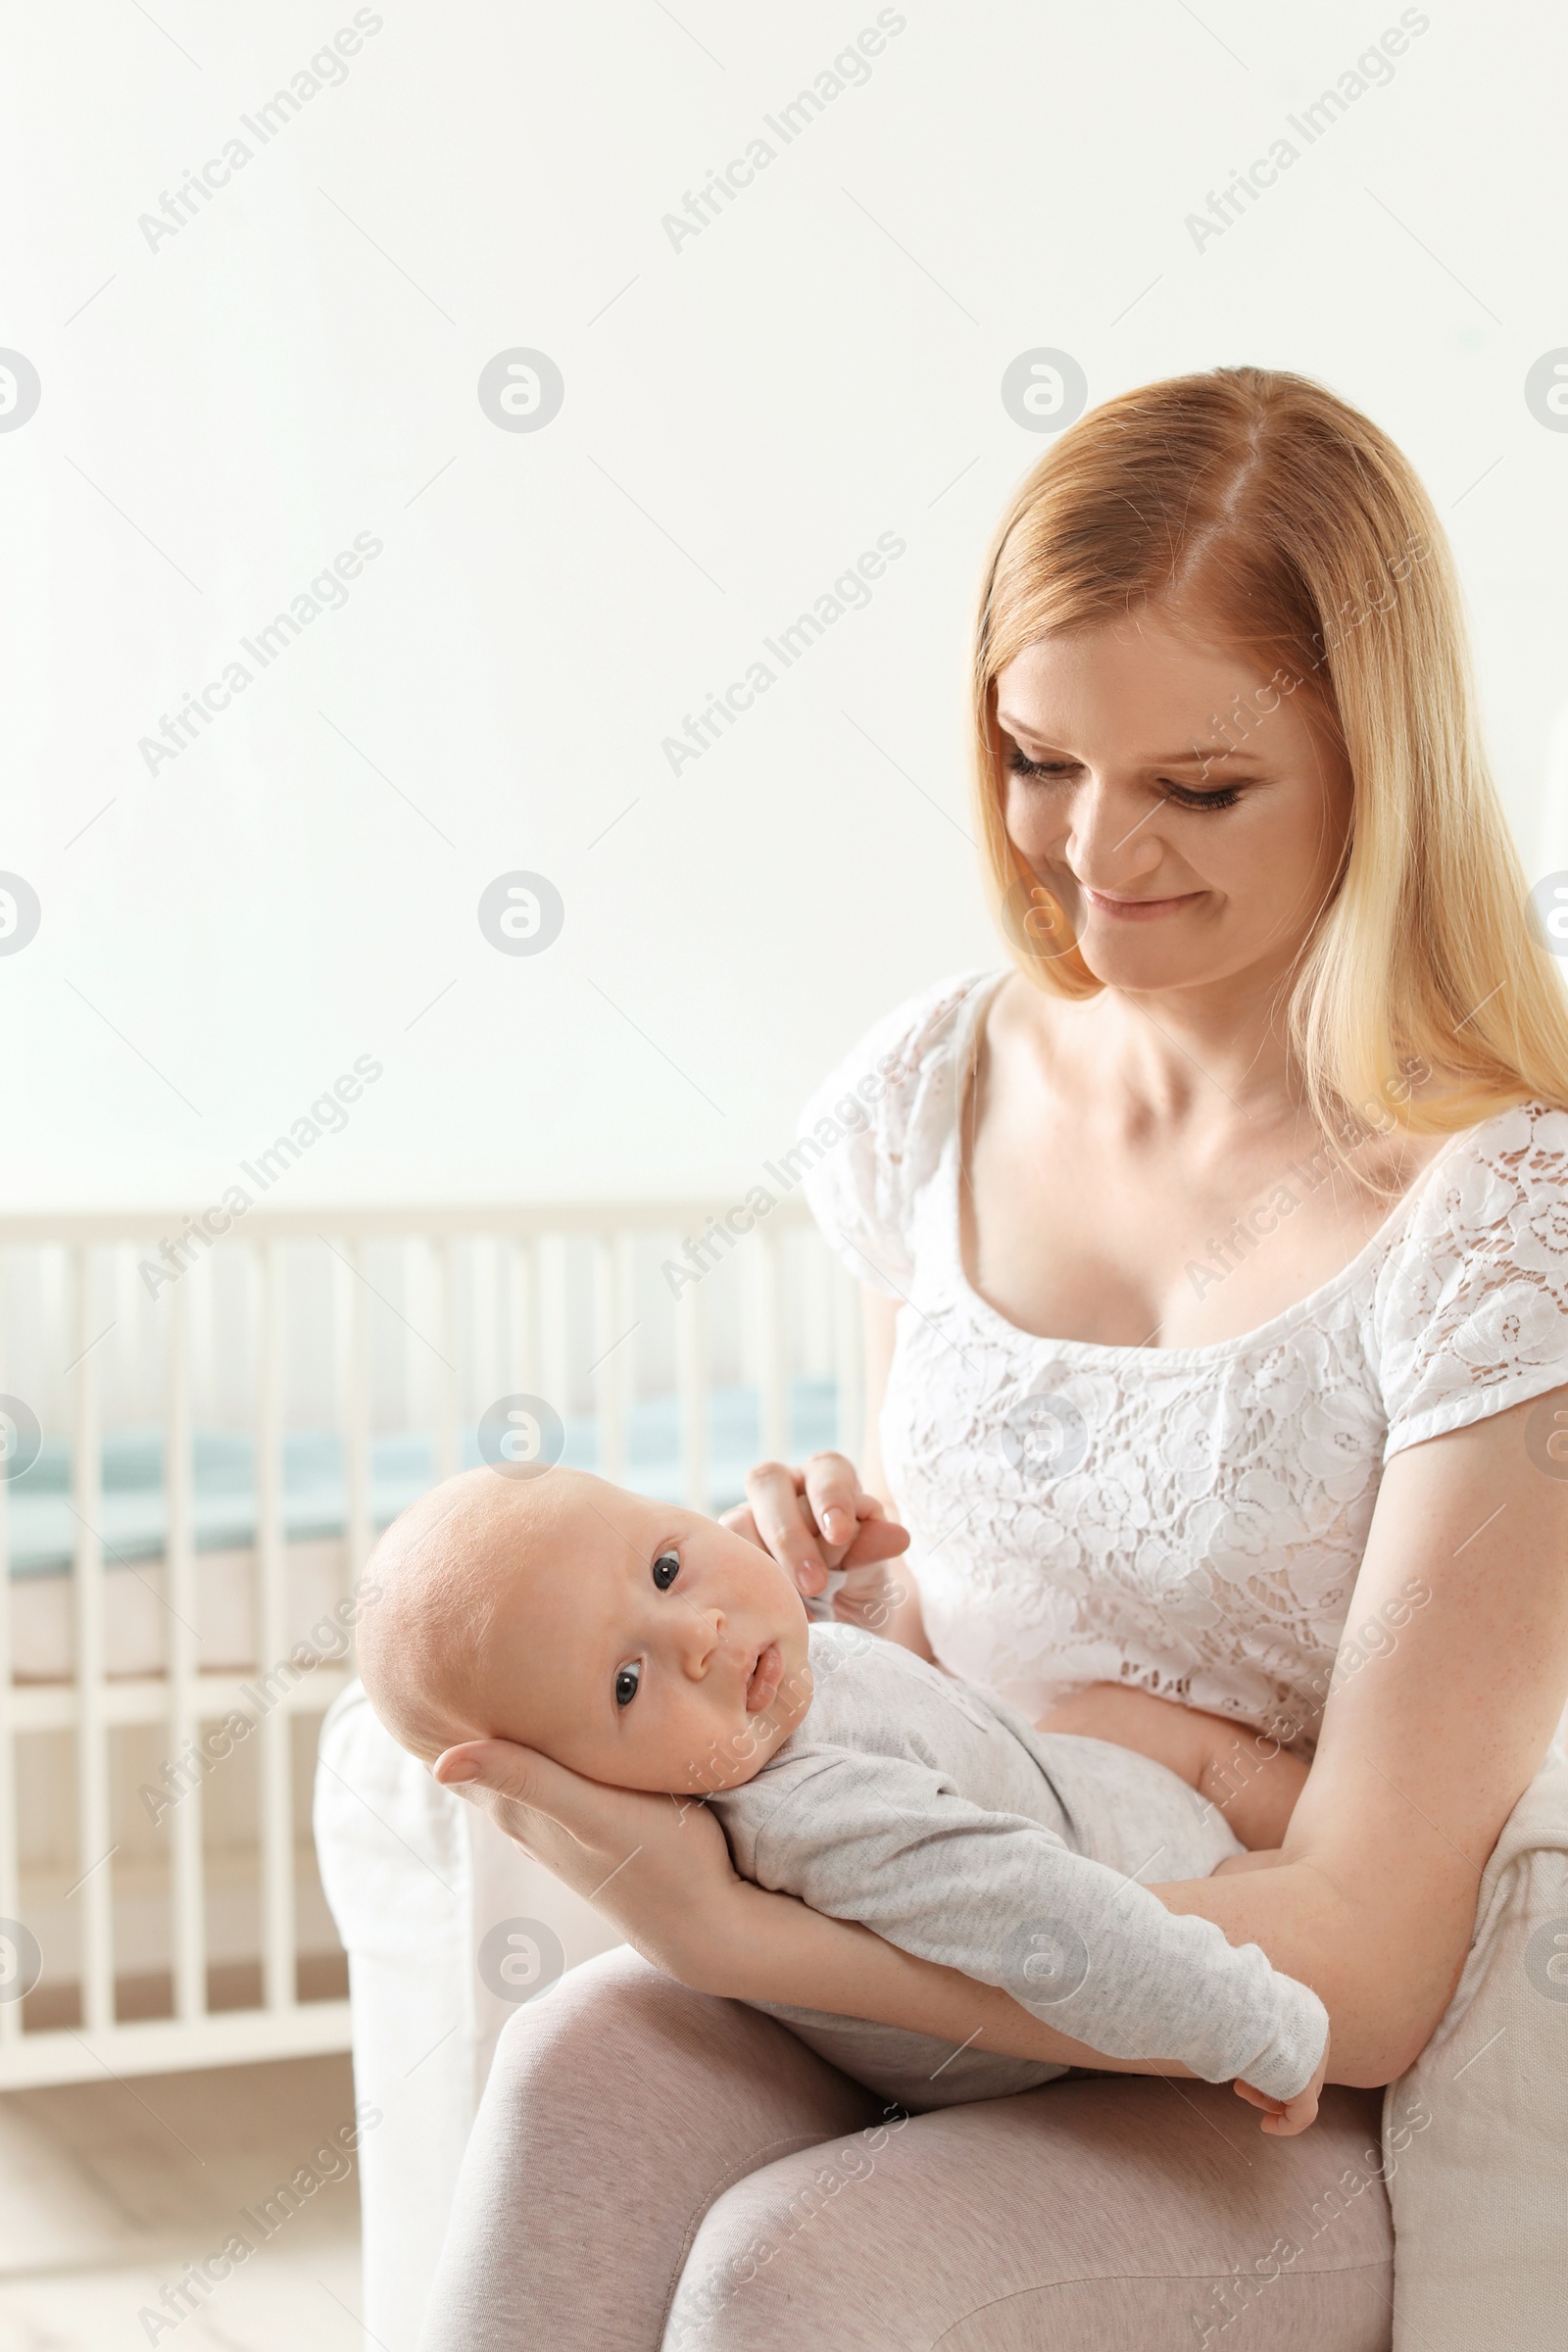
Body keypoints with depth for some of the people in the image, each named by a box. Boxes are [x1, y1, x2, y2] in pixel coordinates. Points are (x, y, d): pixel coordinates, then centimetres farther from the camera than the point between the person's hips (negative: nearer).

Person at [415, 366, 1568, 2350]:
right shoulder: (942, 1089, 4)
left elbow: (1365, 1965, -18)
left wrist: (732, 1926, -23)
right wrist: (814, 1582, -9)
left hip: (1301, 2120, -4)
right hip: (942, 1994, 4)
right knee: (582, 2073, -28)